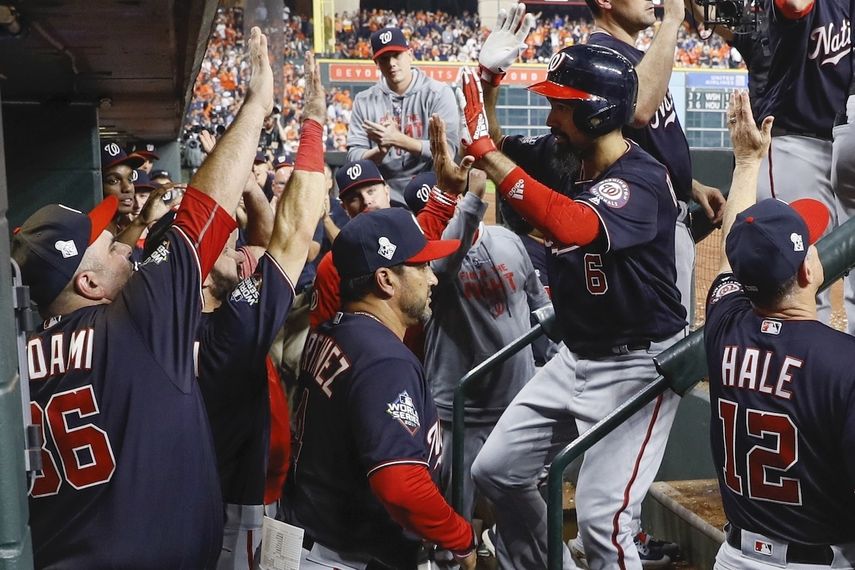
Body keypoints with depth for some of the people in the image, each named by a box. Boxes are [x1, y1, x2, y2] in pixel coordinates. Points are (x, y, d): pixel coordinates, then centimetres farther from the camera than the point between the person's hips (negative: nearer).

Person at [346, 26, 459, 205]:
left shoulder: (439, 93, -2)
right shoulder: (364, 100, 6)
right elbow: (354, 157, 1)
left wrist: (397, 139, -20)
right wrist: (381, 149, -19)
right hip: (384, 200, 2)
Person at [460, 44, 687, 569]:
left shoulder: (640, 180, -24)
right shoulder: (572, 168, 5)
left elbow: (571, 227, -42)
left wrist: (488, 152, -41)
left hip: (638, 365, -9)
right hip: (577, 357, 9)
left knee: (602, 516, -12)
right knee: (496, 471, 13)